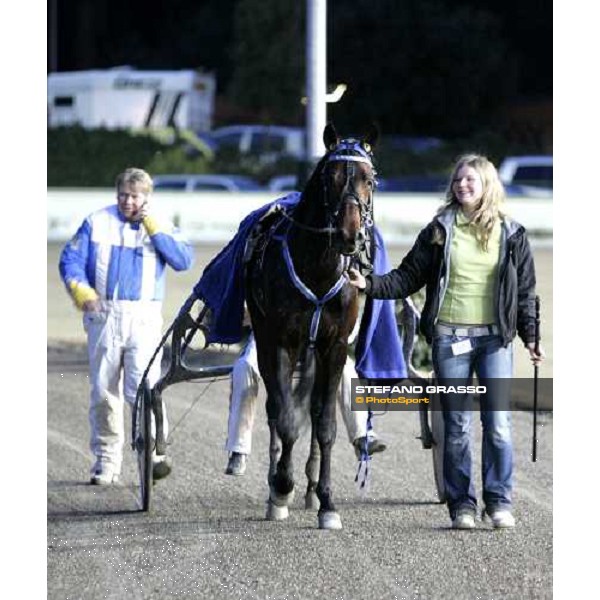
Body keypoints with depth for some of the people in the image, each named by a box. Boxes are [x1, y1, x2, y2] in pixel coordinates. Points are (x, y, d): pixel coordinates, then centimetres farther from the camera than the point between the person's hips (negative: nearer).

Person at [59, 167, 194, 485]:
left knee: (143, 387, -16)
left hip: (143, 318, -2)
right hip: (103, 316, 2)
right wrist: (83, 293, -14)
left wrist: (152, 228, -11)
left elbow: (183, 260, -8)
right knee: (103, 390, 5)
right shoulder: (97, 223, 7)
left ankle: (154, 454, -13)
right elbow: (70, 260, 3)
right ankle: (106, 461, 13)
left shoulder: (160, 226, 7)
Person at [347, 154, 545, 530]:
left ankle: (500, 501, 2)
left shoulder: (511, 235, 6)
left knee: (498, 423, -7)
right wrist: (369, 285, -7)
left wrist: (531, 337, 1)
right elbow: (408, 278, 6)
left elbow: (525, 291, 9)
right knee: (457, 425, 3)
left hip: (495, 337, 0)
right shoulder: (441, 231, 6)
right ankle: (461, 505, 9)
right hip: (450, 337, 0)